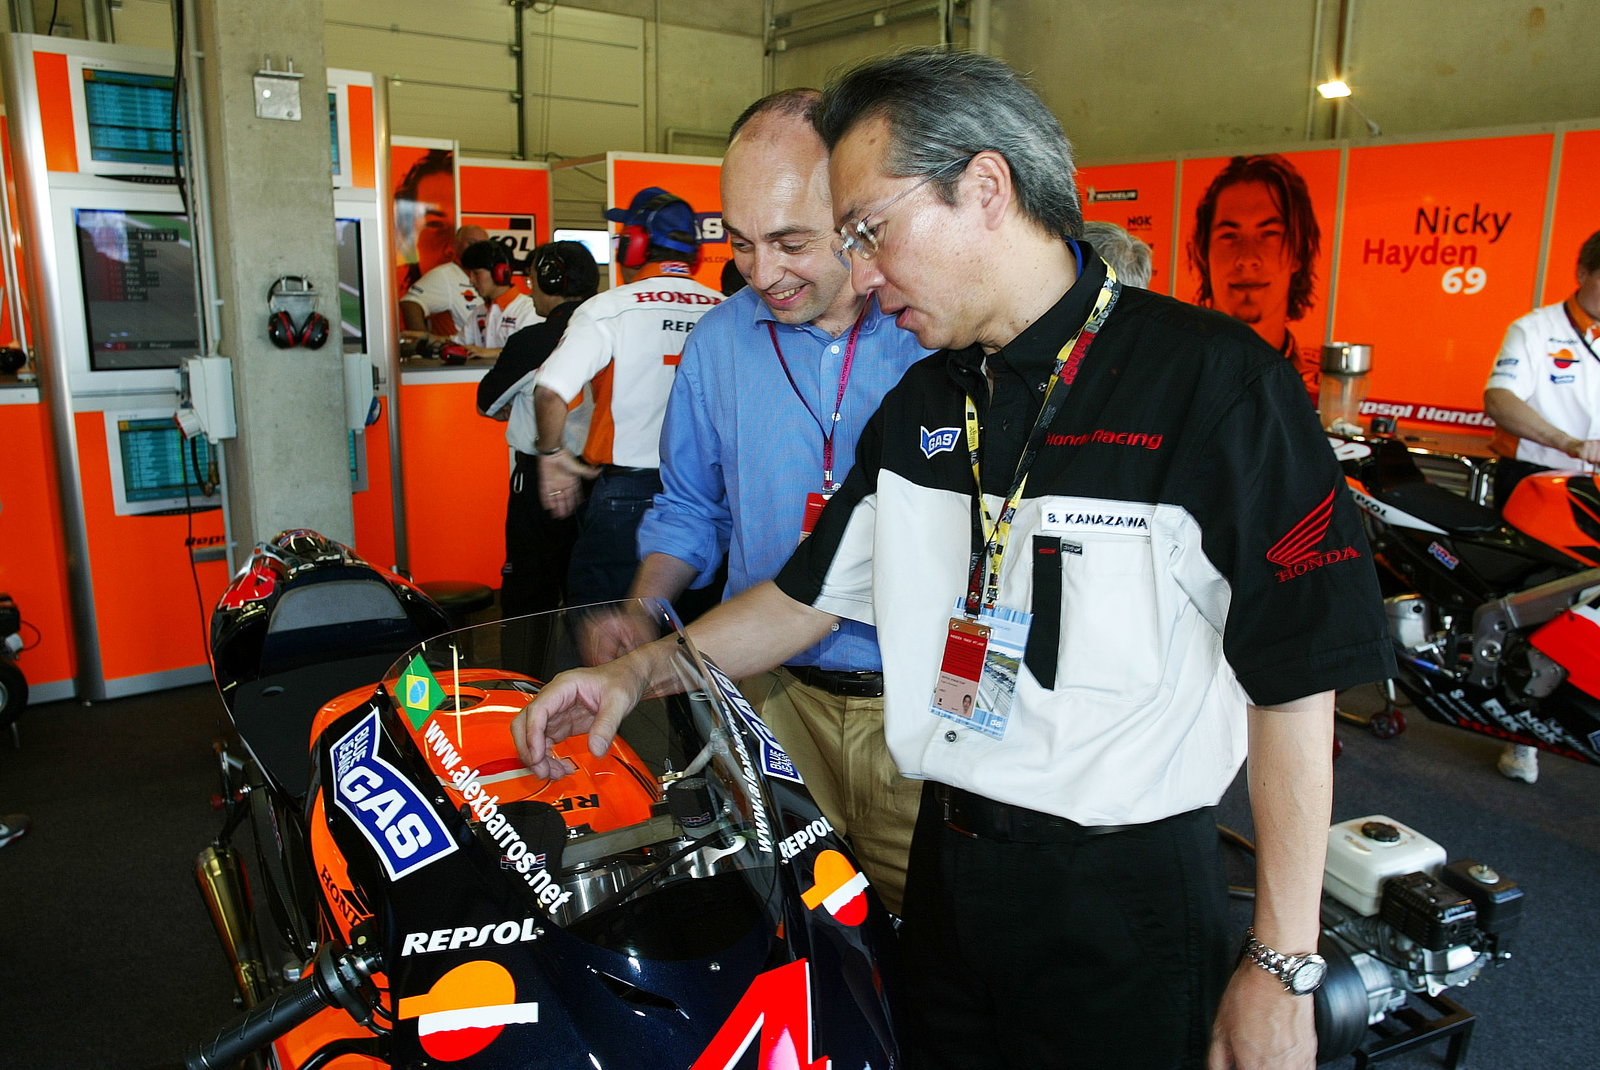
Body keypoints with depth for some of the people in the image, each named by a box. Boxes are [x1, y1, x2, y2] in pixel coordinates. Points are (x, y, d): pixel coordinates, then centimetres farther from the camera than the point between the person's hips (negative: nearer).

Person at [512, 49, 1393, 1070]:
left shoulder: (1210, 381, -16)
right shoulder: (919, 407, 6)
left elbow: (1296, 675, -15)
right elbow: (810, 593, 12)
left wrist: (1282, 966, -13)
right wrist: (640, 670, 2)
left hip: (1126, 891, -5)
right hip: (946, 866, 6)